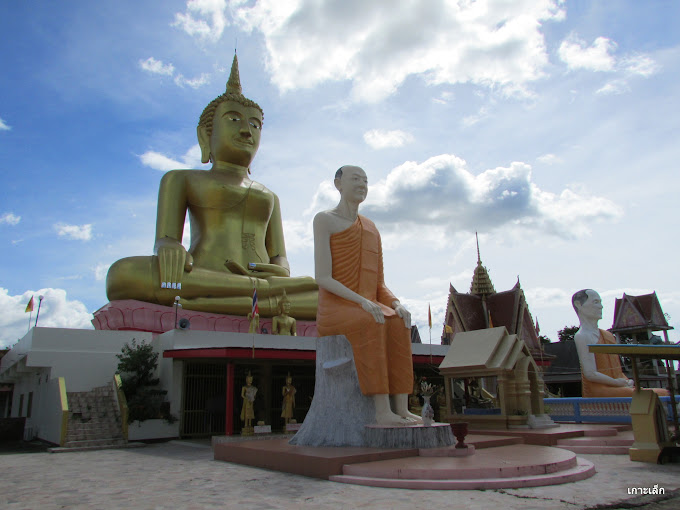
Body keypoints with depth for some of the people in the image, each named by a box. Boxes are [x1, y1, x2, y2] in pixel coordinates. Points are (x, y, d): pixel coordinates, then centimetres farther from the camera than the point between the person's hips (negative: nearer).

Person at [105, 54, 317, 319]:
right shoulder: (181, 179, 22)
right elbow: (164, 241, 7)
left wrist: (282, 272, -7)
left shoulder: (269, 197, 30)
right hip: (198, 285, -2)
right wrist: (168, 247, -18)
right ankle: (267, 295, -38)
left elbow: (280, 261, 18)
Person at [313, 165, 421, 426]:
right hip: (334, 311, -5)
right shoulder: (323, 220, -1)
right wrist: (363, 301, -27)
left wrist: (397, 304, -9)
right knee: (372, 324, -37)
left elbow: (379, 284, 14)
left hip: (367, 313, 5)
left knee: (398, 324, -28)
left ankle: (402, 408, -30)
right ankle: (382, 410, -36)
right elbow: (322, 277, -13)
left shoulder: (371, 228, 18)